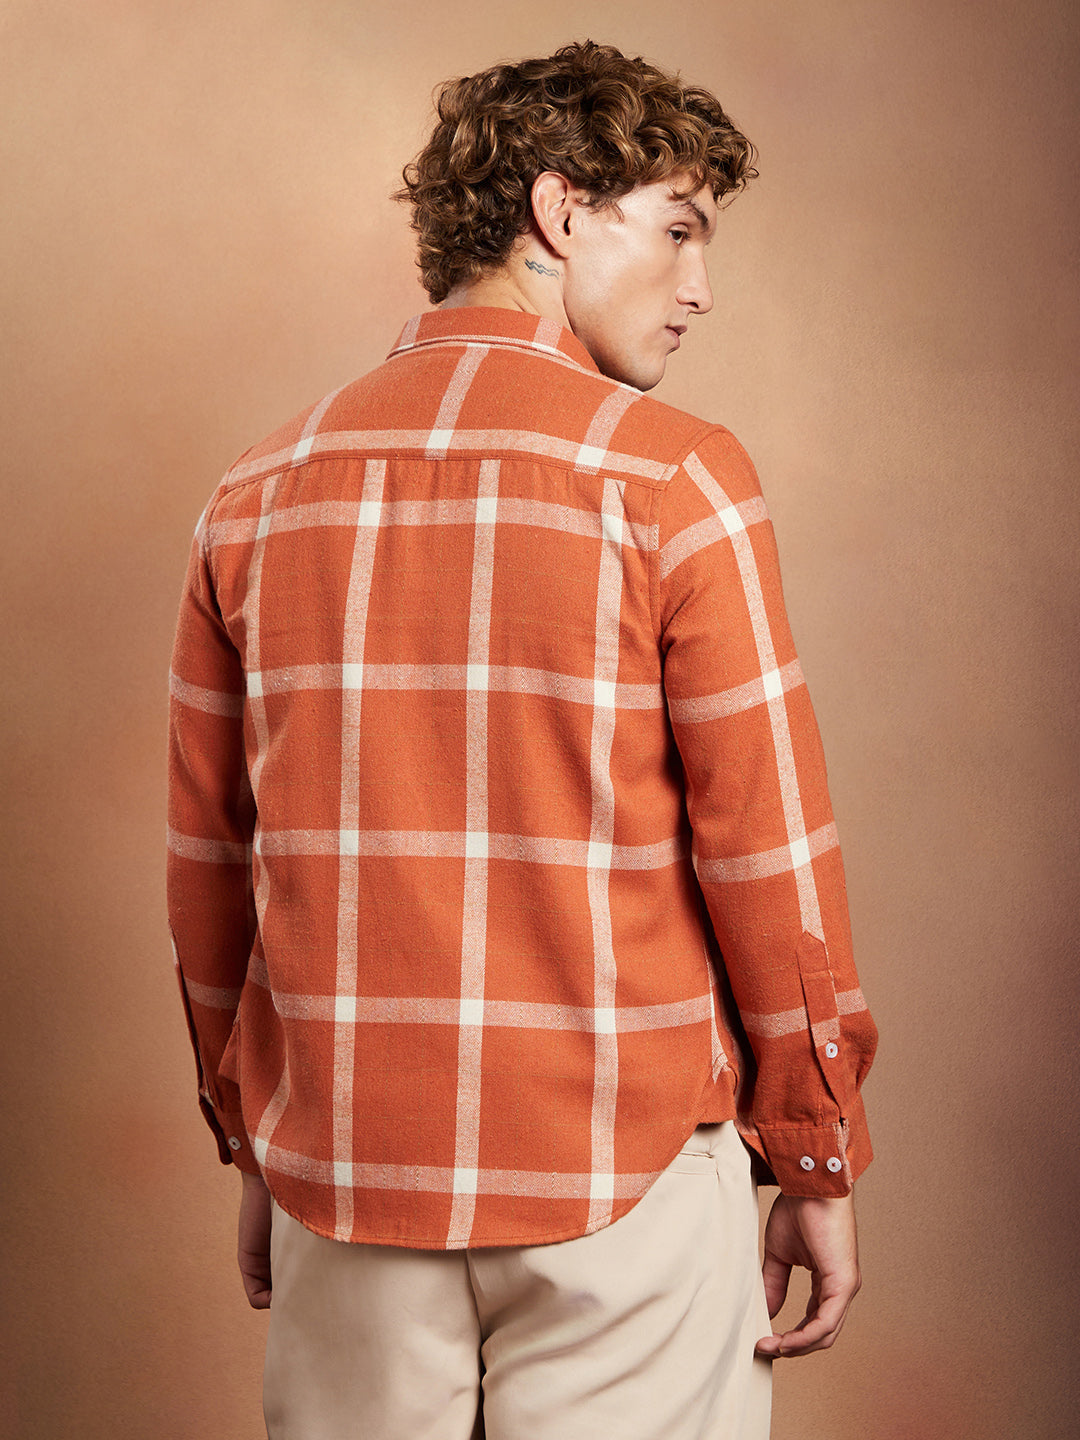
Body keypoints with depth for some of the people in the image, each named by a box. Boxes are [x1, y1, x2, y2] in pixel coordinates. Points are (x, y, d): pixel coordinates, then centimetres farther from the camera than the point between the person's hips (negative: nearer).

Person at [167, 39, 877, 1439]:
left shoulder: (262, 490, 4)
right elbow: (769, 851, -10)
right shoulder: (674, 478, -10)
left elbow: (208, 864, 8)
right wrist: (818, 1163, 2)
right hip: (620, 1183, -4)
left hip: (342, 1178, 4)